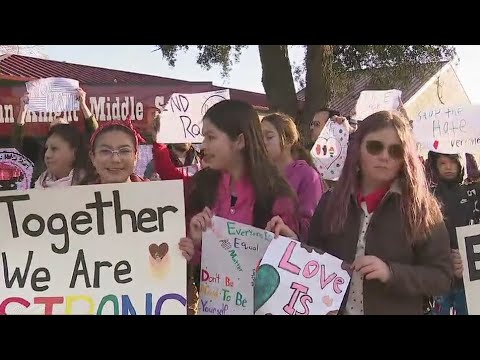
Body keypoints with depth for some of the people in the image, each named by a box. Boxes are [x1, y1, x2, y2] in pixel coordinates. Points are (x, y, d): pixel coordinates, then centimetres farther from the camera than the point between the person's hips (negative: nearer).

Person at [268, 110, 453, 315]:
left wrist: (391, 273, -24)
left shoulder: (421, 207, -9)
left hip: (397, 310, -2)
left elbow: (442, 277, -10)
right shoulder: (331, 202, -1)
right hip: (333, 310, 3)